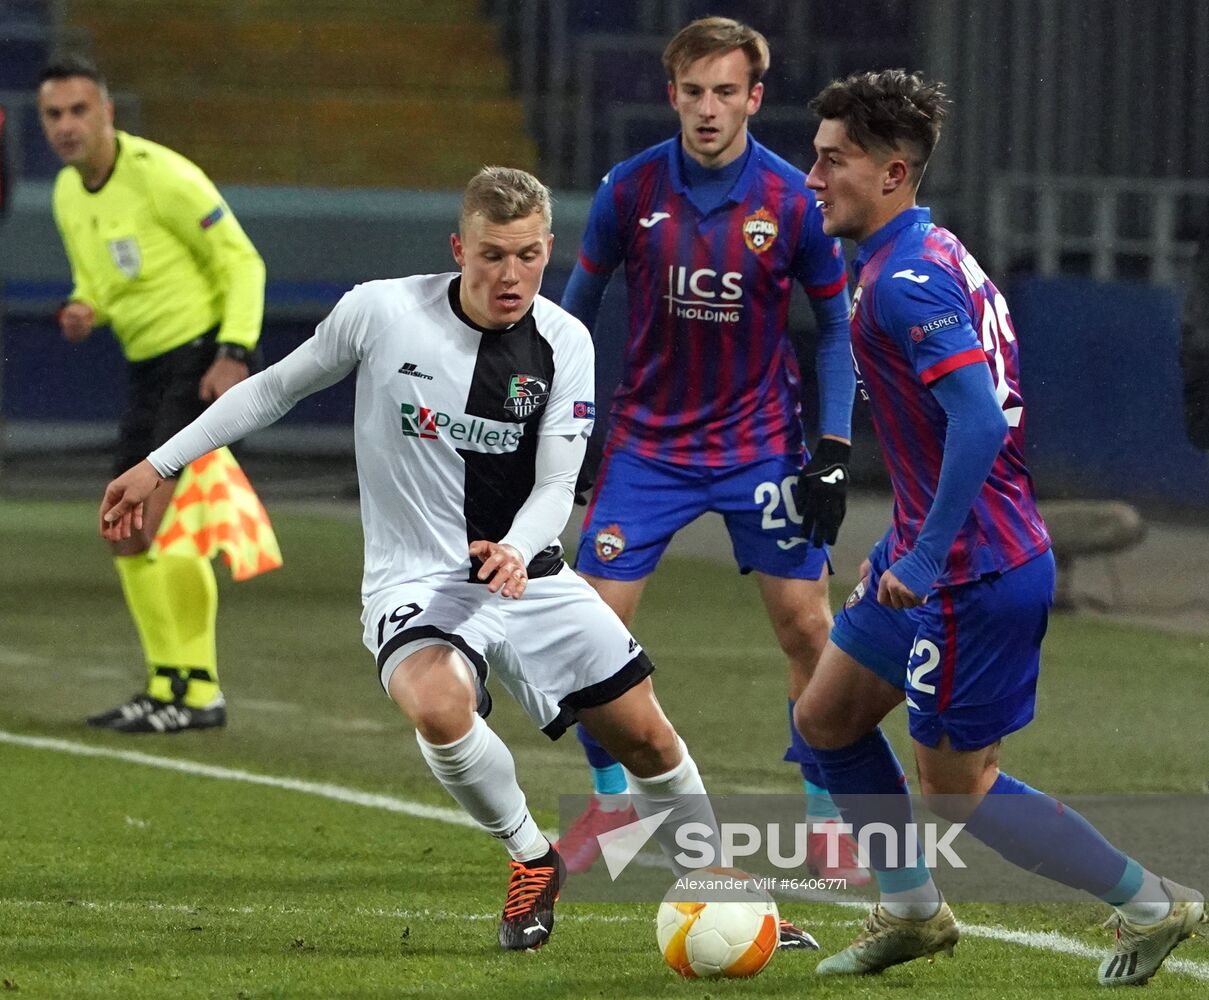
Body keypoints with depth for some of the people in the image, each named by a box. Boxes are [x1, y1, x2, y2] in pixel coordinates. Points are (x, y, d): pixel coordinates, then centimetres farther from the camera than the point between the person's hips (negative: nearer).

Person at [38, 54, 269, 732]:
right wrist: (83, 312, -2)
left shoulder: (159, 175, -16)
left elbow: (243, 261, -13)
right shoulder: (68, 195, 8)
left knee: (162, 520, -17)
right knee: (128, 532, 10)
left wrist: (235, 353, -21)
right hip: (150, 368, 9)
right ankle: (168, 685, 19)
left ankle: (199, 692, -12)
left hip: (206, 358, -9)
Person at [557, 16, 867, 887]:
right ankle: (611, 802, 14)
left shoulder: (792, 200, -11)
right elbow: (582, 300, 6)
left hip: (761, 445, -1)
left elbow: (834, 325, 0)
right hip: (648, 444, 1)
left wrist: (835, 448, -6)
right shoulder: (630, 190, -8)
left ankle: (825, 817, 12)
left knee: (807, 626, -3)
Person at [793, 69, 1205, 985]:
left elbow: (979, 419, -31)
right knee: (826, 717, 17)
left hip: (972, 576, -10)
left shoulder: (904, 280, -21)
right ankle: (912, 910, 26)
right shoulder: (933, 252, 11)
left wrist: (927, 561, -27)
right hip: (931, 549, 10)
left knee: (958, 788, 1)